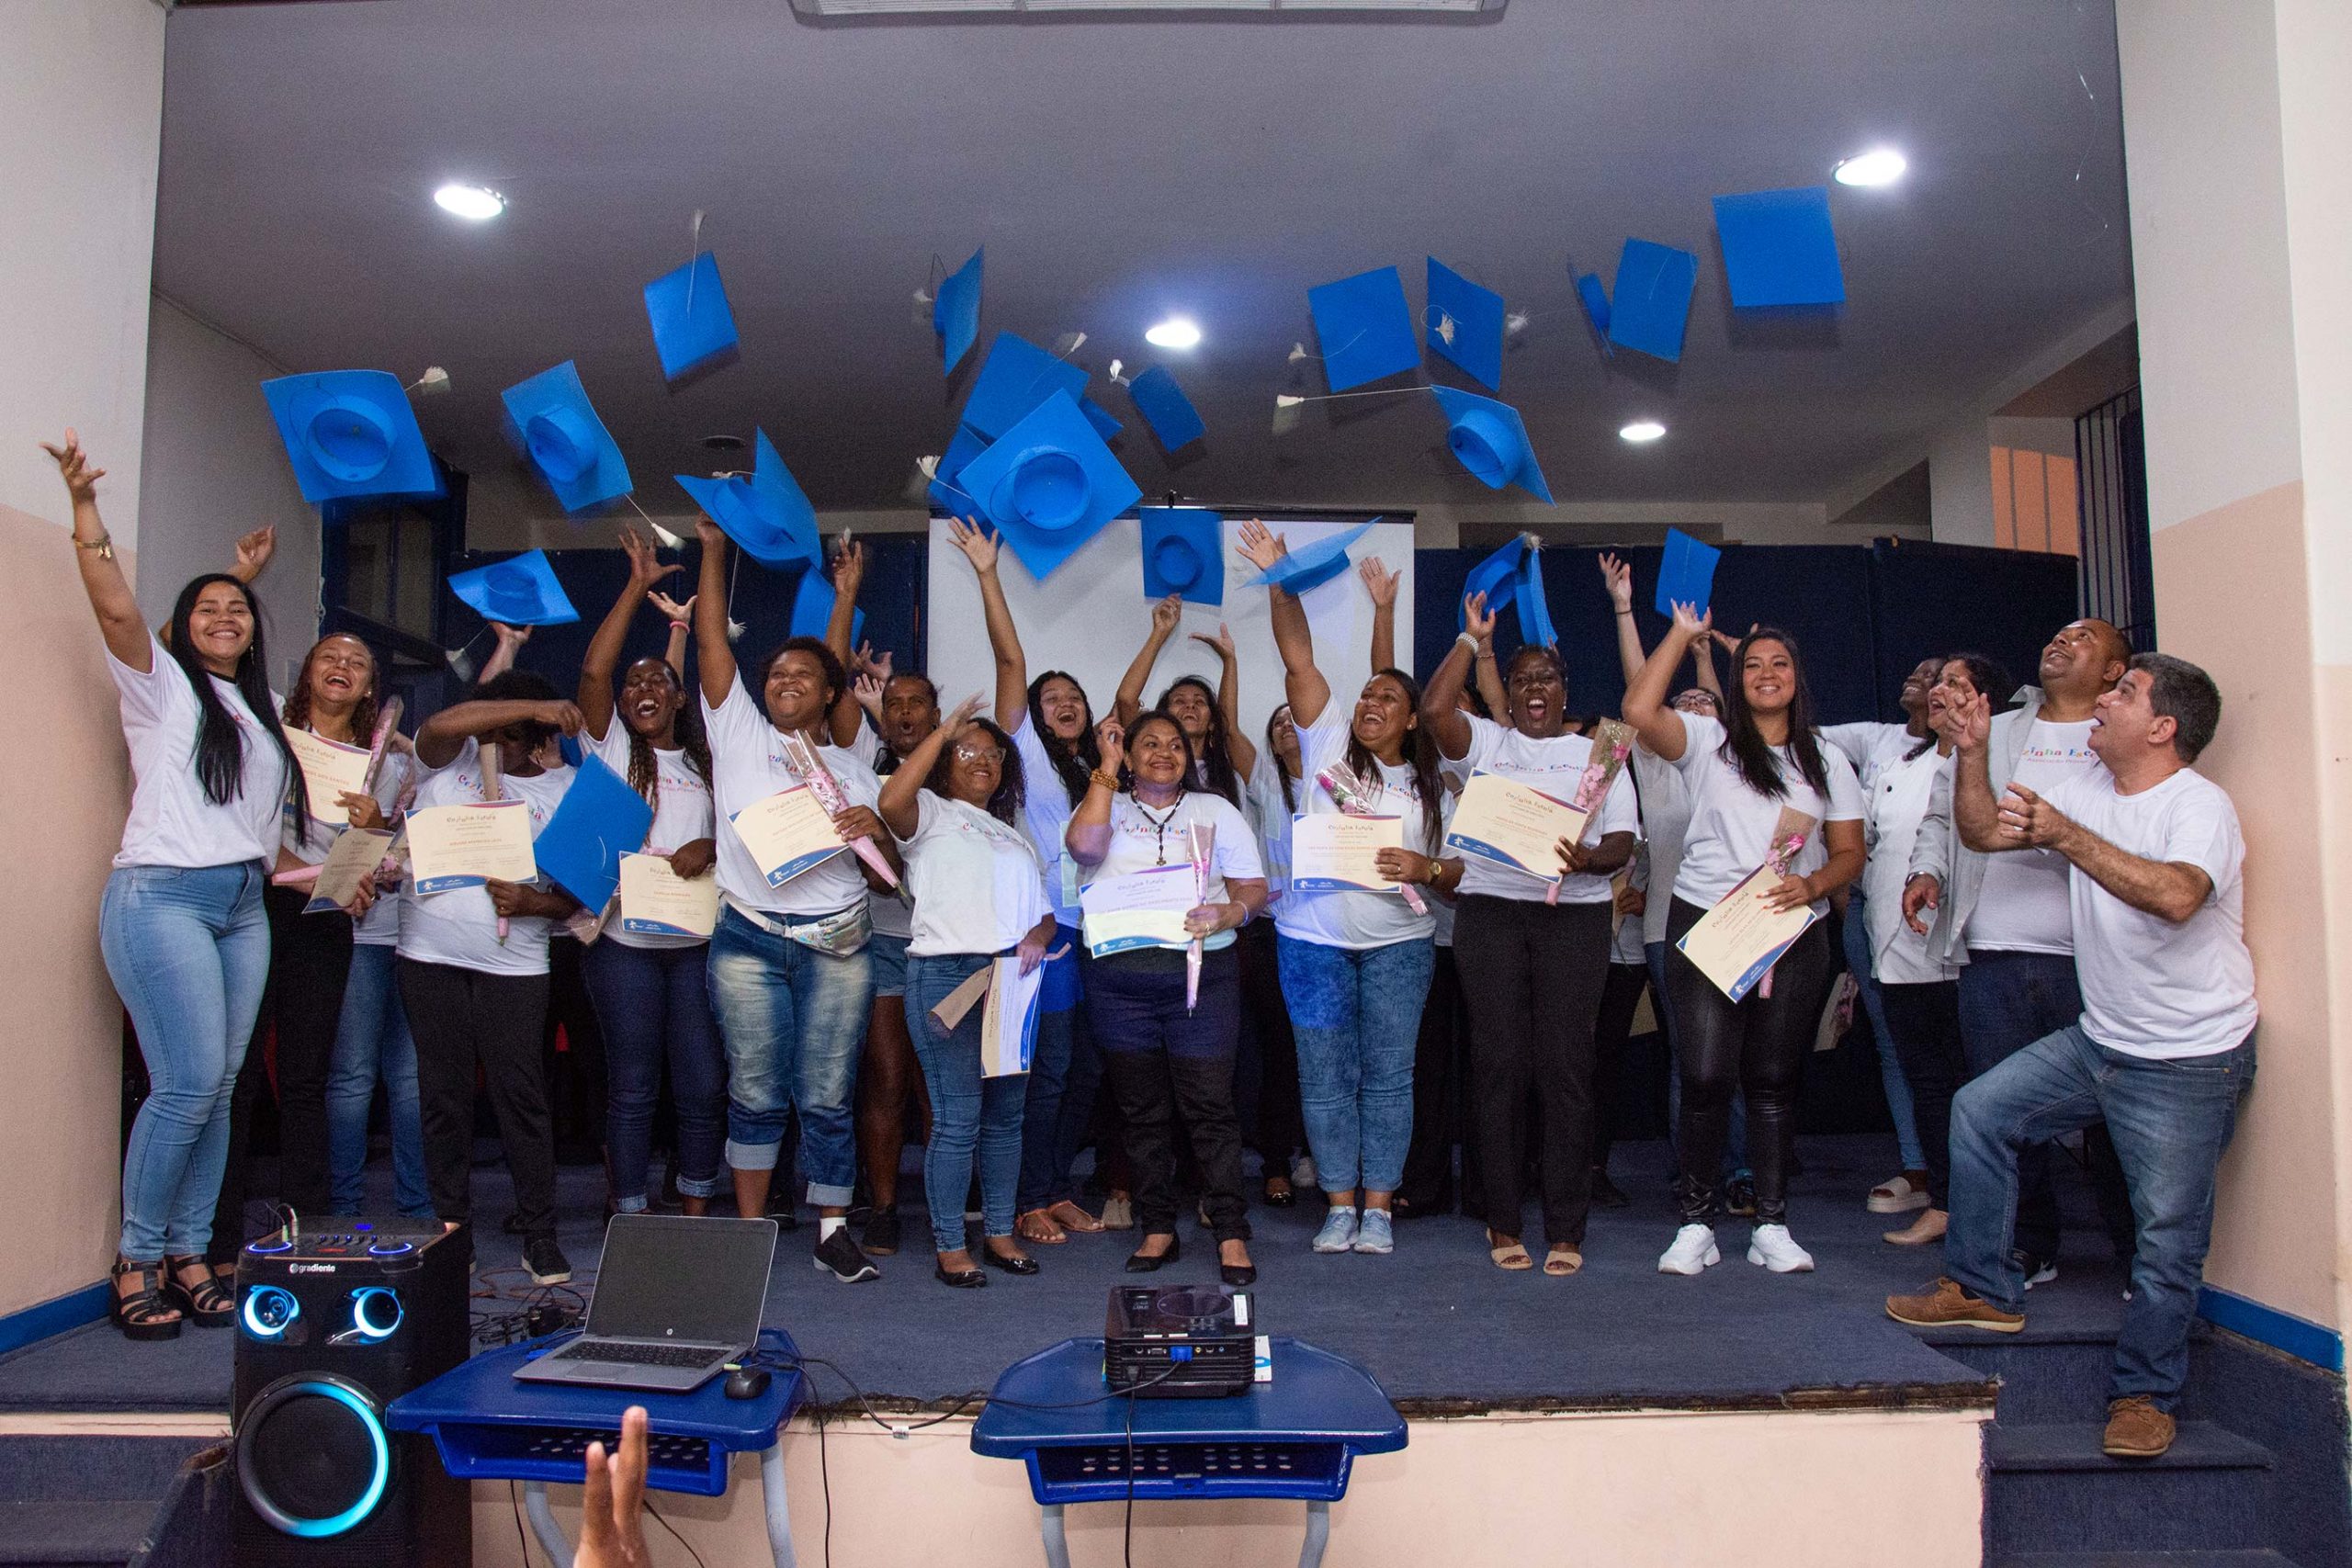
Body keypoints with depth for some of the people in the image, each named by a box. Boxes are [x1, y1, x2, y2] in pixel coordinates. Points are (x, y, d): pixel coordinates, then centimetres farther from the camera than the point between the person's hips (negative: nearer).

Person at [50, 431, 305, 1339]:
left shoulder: (261, 712, 23)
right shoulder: (161, 684, 5)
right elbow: (114, 607, -9)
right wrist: (84, 505, -13)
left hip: (243, 907, 6)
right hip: (162, 897, -6)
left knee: (218, 1088, 2)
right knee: (188, 1082, -14)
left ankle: (188, 1255, 9)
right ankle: (137, 1259, -1)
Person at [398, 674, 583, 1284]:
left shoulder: (565, 790, 5)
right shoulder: (451, 760, 6)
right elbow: (440, 725, -19)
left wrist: (533, 903, -17)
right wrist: (534, 704, -24)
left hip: (514, 963, -1)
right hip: (431, 956, 1)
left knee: (522, 1095, -3)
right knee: (444, 1094, 6)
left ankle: (540, 1234, 5)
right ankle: (449, 1226, 18)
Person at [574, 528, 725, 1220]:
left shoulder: (706, 762, 14)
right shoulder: (613, 748, 7)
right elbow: (594, 670, -7)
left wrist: (710, 848, -13)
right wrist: (638, 584, -5)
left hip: (698, 943, 2)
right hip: (625, 941, -2)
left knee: (704, 1087, 3)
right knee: (632, 1088, 2)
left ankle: (696, 1218, 16)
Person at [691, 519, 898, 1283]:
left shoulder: (854, 769, 14)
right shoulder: (740, 733, 10)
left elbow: (887, 877, 11)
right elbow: (711, 640, 2)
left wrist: (875, 831, -10)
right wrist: (714, 550, -1)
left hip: (836, 947, 1)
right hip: (749, 940, -1)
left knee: (827, 1097, 3)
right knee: (755, 1094, 4)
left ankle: (833, 1231, 11)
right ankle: (749, 1231, 16)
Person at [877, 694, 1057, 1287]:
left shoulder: (1015, 836, 25)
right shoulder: (932, 813, 6)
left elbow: (1045, 913, 21)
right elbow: (890, 802, -19)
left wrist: (1036, 937, -3)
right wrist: (944, 731, -12)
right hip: (947, 974, -6)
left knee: (1005, 1116, 9)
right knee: (957, 1120, -8)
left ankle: (999, 1233, 20)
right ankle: (950, 1247, 1)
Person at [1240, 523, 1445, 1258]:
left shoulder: (1429, 783, 7)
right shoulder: (1329, 741, 4)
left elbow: (1457, 871, 6)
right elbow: (1298, 657, -4)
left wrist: (1426, 868, -16)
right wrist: (1279, 580, -11)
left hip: (1397, 941, 1)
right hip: (1314, 936, 0)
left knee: (1388, 1075, 3)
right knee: (1326, 1076, 5)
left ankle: (1378, 1208, 13)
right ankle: (1339, 1205, 15)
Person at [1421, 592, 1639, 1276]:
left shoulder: (1598, 753, 16)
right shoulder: (1485, 742, 14)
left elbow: (1624, 841, 6)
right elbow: (1433, 709, -6)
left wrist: (1588, 858, -17)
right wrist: (1472, 637, 5)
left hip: (1576, 917, 0)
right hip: (1490, 912, 0)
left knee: (1565, 1066, -4)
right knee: (1499, 1063, -1)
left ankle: (1565, 1231, 3)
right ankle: (1502, 1223, 9)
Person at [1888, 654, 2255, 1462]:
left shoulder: (2199, 805, -19)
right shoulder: (2085, 790, 4)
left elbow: (2176, 895, -38)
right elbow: (1982, 833, 7)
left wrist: (2065, 837, -38)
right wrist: (1972, 752, -5)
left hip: (2190, 1061, -7)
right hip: (2099, 1038, 8)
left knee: (2168, 1234, -1)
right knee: (1981, 1110, 4)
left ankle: (2144, 1394, 16)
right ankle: (1985, 1290, 15)